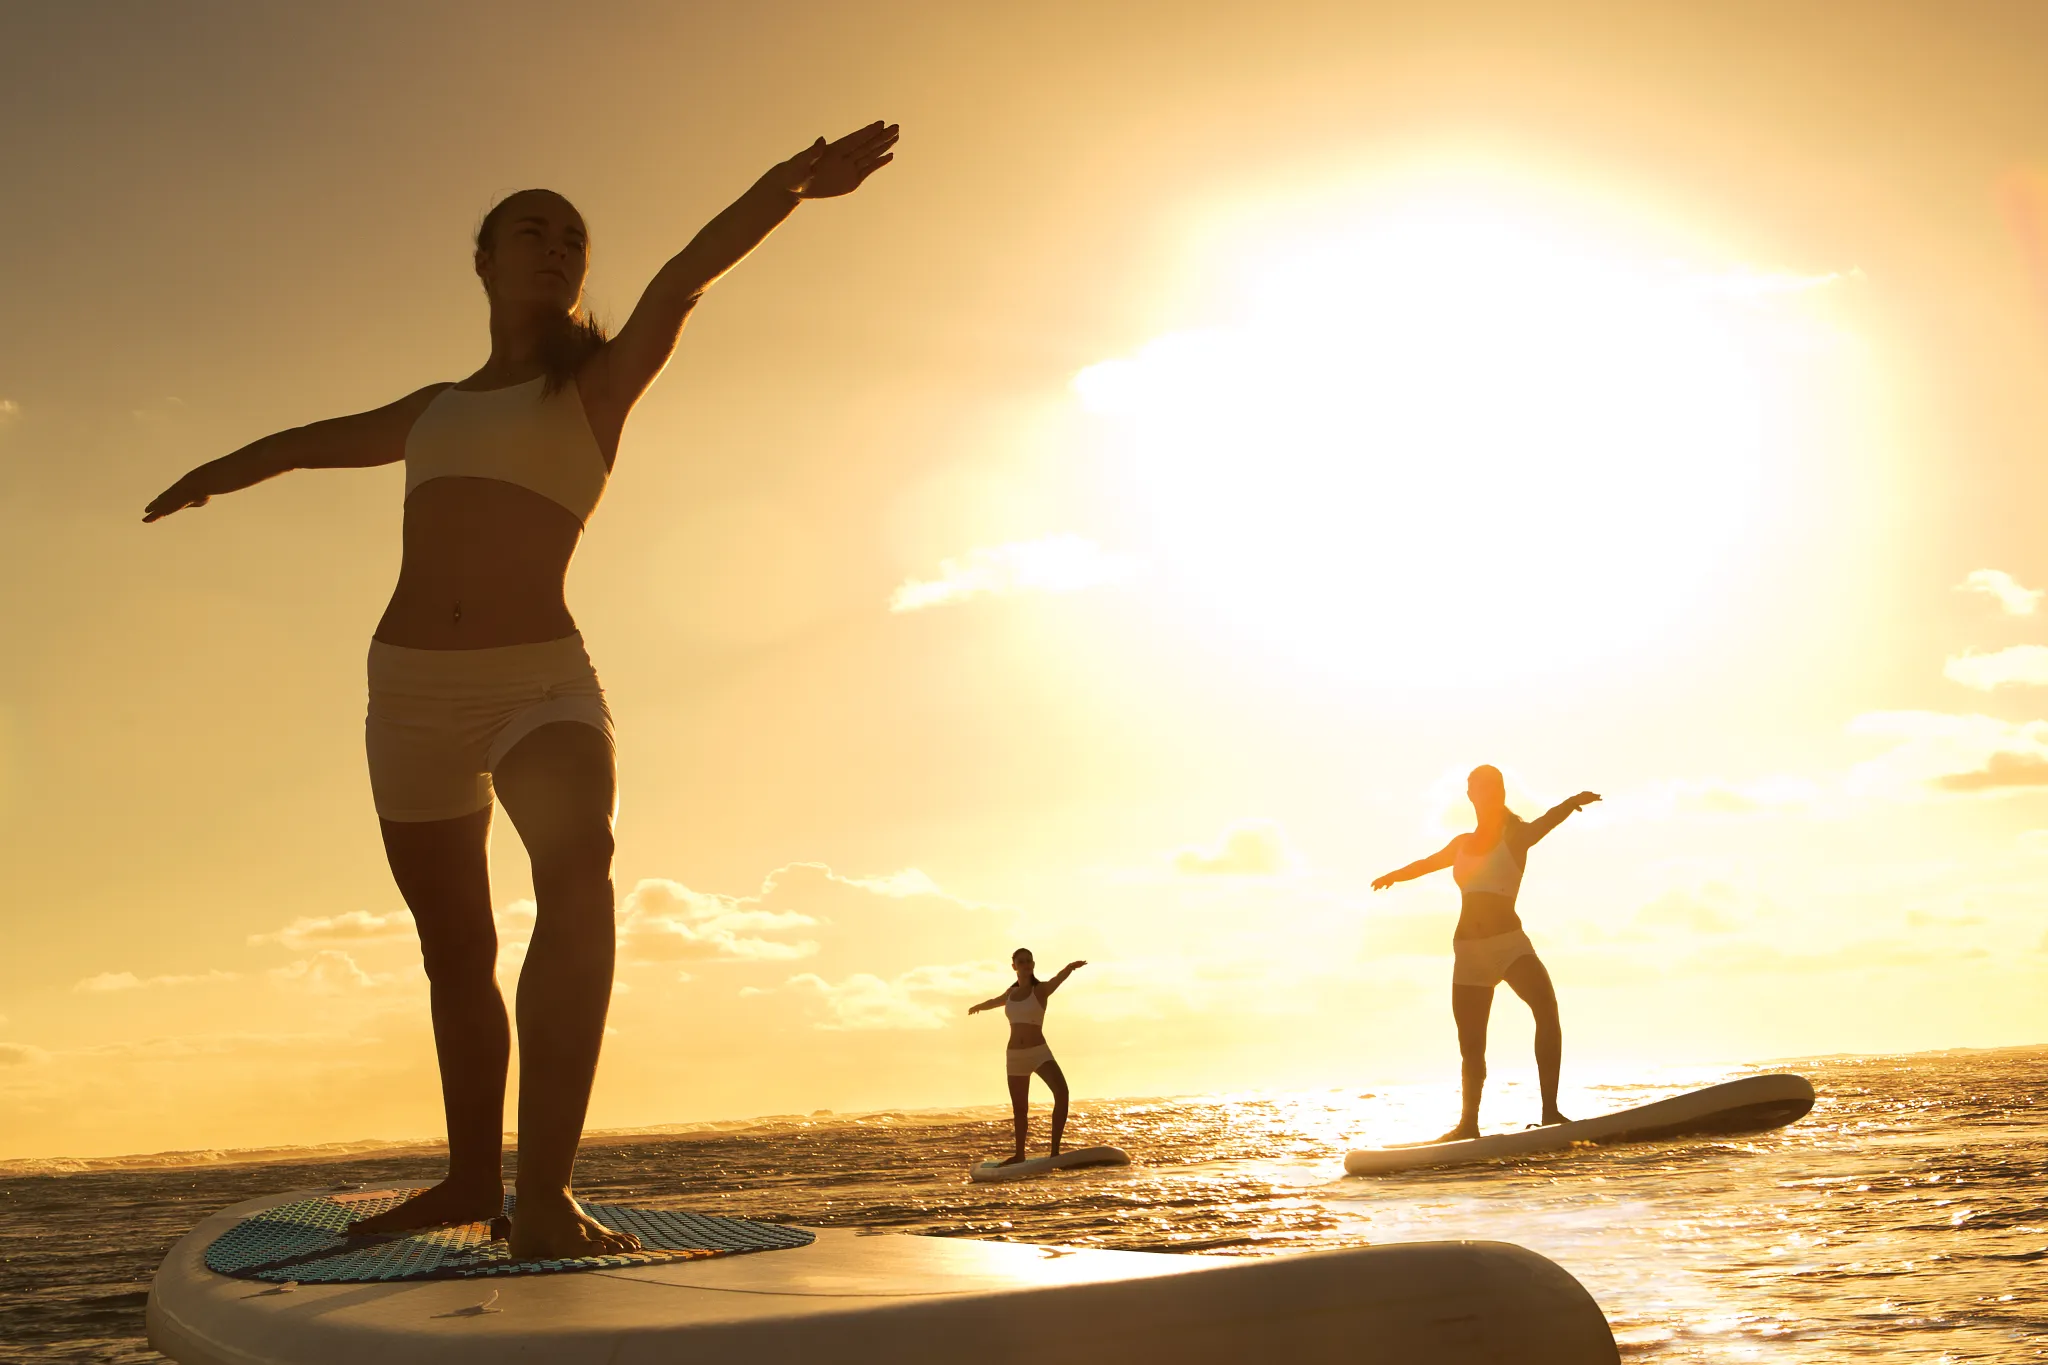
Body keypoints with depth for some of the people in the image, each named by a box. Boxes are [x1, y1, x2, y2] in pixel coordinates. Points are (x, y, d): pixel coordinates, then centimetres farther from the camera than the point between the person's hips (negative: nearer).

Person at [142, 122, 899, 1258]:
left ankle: (544, 1192, -38)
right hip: (412, 688, 5)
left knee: (578, 867, -32)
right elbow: (309, 441, 39)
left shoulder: (598, 386, 8)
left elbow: (684, 279, -11)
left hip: (544, 681, -5)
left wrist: (787, 184, -25)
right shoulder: (431, 412, 20)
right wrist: (213, 474, 56)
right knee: (455, 948, 10)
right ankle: (472, 1176, 27)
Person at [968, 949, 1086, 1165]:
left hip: (1040, 1052, -5)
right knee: (1019, 1109, 11)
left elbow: (1058, 979, -26)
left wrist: (1070, 968, -50)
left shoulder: (1041, 990, -2)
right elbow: (994, 1001, 37)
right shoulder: (1011, 993, 13)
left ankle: (1055, 1151, -25)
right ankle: (1019, 1155, 28)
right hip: (1015, 1056, 5)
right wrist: (977, 1007, 59)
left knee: (1061, 1092, -27)